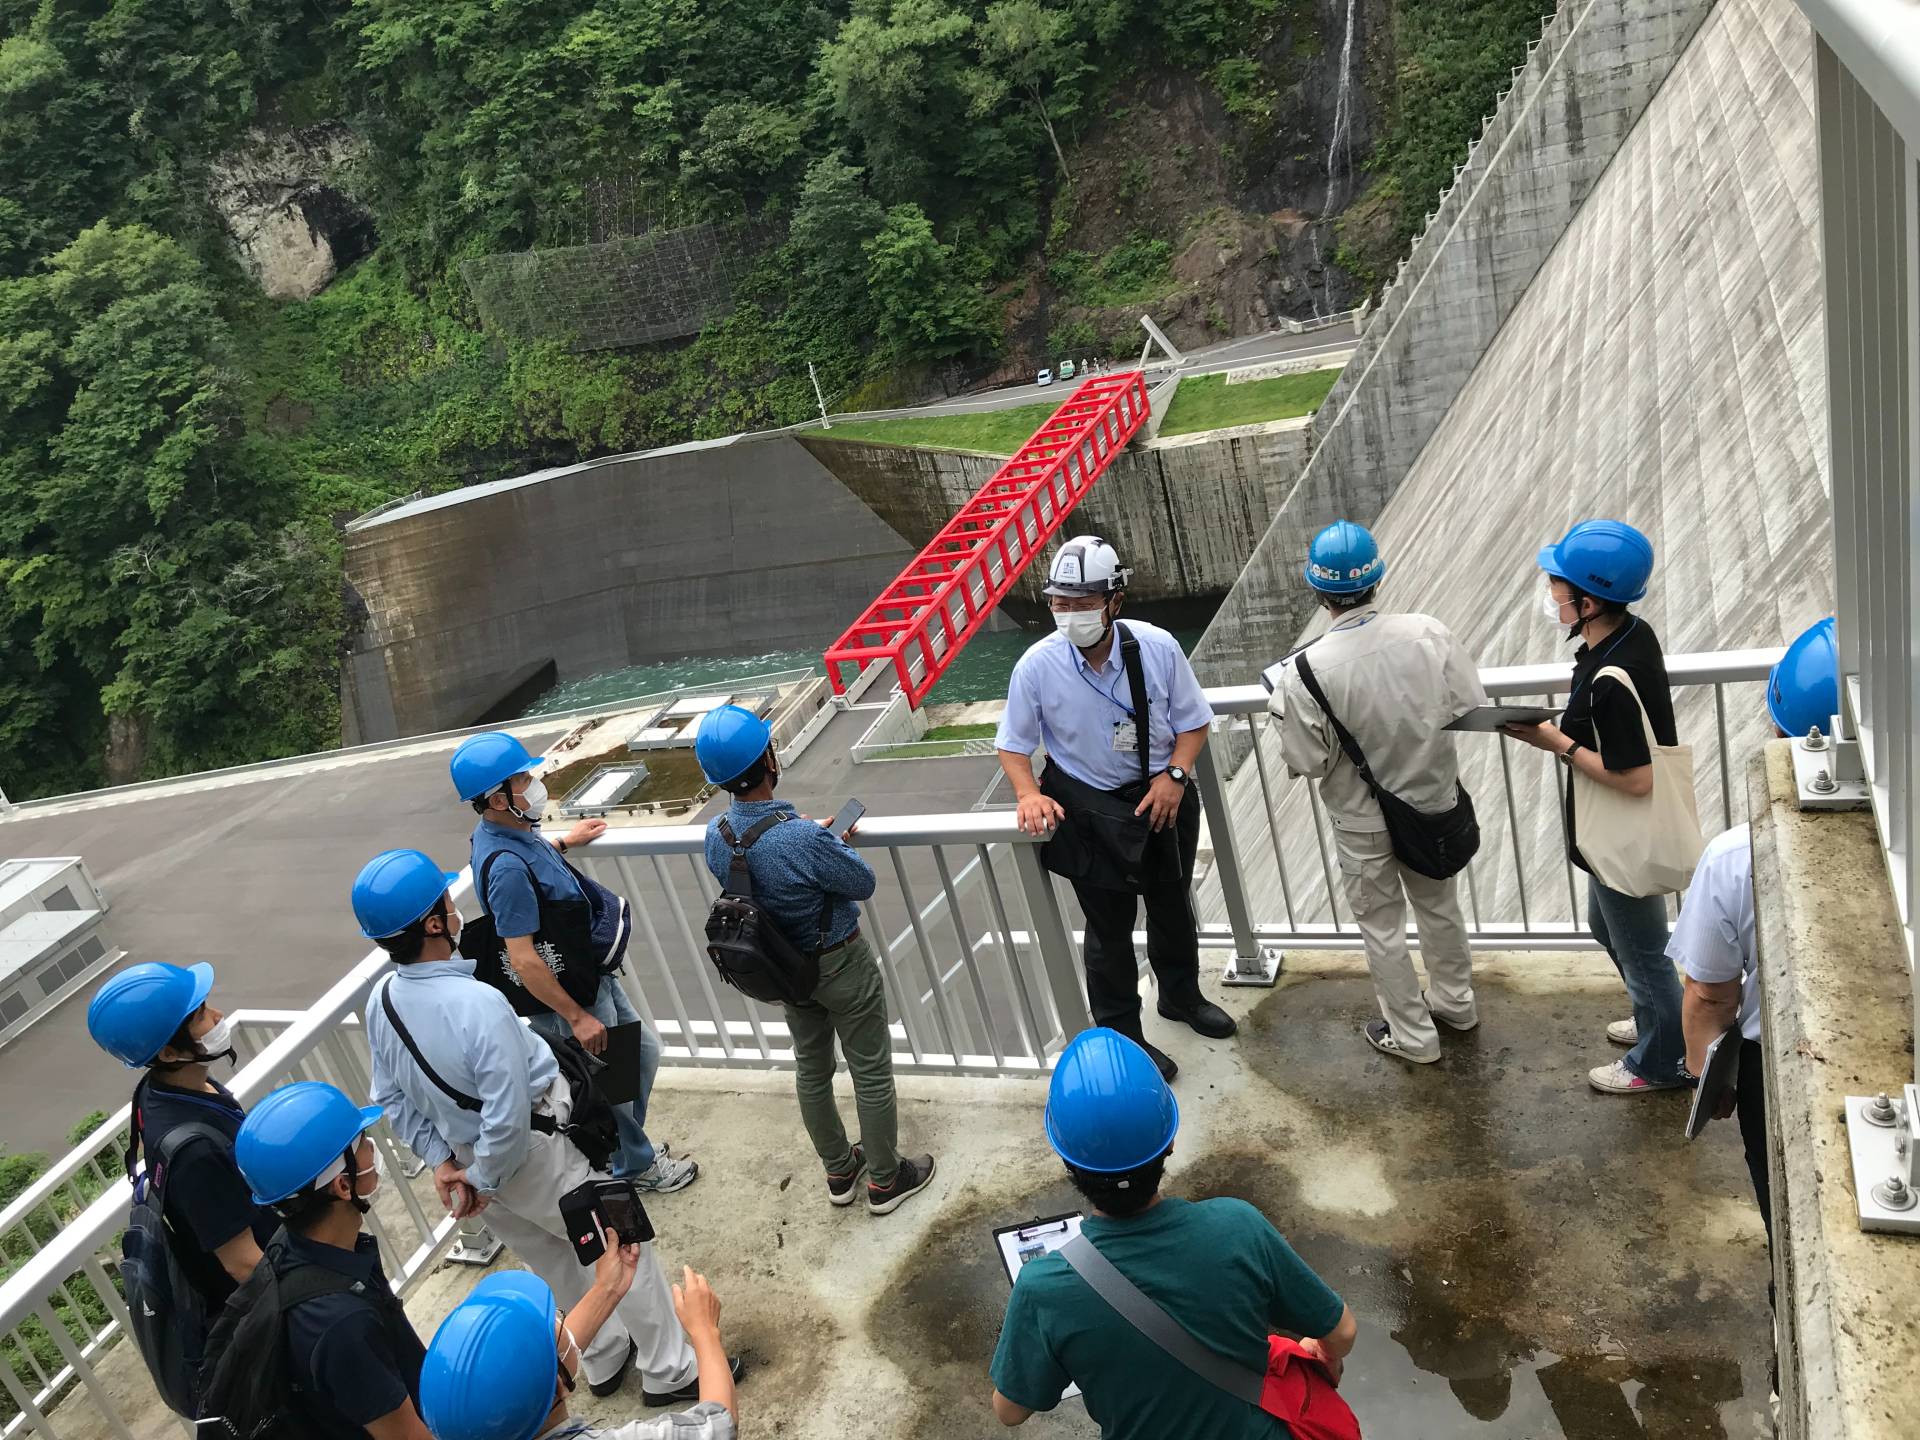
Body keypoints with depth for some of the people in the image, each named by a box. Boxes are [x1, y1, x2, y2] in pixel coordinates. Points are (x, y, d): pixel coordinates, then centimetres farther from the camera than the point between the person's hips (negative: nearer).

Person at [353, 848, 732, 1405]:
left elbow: (392, 1098, 2)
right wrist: (482, 1177, -14)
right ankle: (671, 1370, 27)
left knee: (557, 1264, 26)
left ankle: (606, 1359, 45)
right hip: (534, 1157, -7)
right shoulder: (477, 1003, -35)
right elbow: (509, 1119, -31)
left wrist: (442, 1160, 7)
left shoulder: (381, 1000, -10)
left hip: (468, 1153, 8)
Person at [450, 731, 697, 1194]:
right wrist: (577, 1016, -25)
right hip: (566, 992, -9)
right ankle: (637, 1165, 37)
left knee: (644, 1050, 23)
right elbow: (522, 958, -31)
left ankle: (630, 1144, 43)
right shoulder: (507, 867, -33)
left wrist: (563, 842, 28)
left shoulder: (509, 831, -3)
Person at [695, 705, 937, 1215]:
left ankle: (839, 1171, 42)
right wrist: (837, 842, -2)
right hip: (841, 965, -6)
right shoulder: (803, 838, -36)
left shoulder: (716, 836, -15)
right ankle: (886, 1180, 30)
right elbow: (863, 883, -19)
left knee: (811, 1069, 23)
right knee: (871, 1072, 13)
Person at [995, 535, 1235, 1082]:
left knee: (1173, 906, 25)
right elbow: (1014, 744, -7)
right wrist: (1028, 795, -24)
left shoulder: (1157, 647, -19)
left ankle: (1181, 996, 53)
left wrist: (1174, 775, -20)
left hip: (1162, 797, 3)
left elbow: (1192, 722, -5)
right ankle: (1121, 1035, 31)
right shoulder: (1036, 667, -20)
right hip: (1088, 810, -2)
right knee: (1110, 927, 10)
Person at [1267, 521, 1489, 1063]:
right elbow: (1470, 705, -7)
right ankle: (1454, 1001, 47)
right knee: (1439, 904, 27)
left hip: (1363, 820, -3)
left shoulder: (1305, 670, -27)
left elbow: (1307, 762, -19)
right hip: (1433, 800, 3)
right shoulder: (1428, 634, -19)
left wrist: (1282, 708, -3)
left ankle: (1412, 1035, 33)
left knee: (1382, 926, 18)